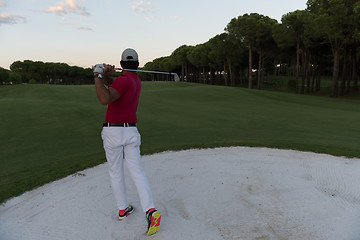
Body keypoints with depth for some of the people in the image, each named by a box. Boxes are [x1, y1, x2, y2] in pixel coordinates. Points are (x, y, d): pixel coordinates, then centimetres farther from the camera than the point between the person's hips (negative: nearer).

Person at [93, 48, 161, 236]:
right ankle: (150, 210, -11)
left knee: (115, 172, 12)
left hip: (112, 131, -5)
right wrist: (105, 75, -6)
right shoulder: (137, 81, 12)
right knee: (137, 172, 3)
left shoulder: (124, 81, -14)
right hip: (131, 131, 5)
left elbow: (104, 99, -30)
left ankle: (123, 209, 26)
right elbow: (112, 86, 14)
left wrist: (98, 76, -21)